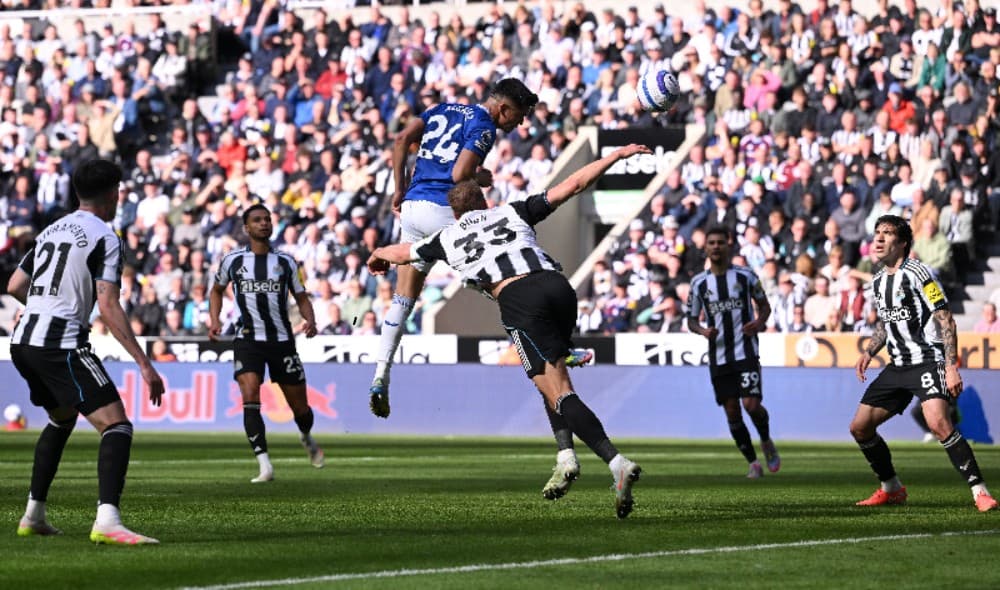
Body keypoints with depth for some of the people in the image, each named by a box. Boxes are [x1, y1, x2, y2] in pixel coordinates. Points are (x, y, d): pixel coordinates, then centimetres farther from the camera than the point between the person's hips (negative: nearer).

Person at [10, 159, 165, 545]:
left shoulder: (51, 231, 17)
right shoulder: (104, 238, -6)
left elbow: (14, 287, 23)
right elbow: (108, 307, -15)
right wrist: (144, 365, -17)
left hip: (23, 341, 8)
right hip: (62, 345, -8)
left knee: (62, 419, 30)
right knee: (117, 426, -13)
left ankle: (33, 516, 32)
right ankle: (107, 521, -32)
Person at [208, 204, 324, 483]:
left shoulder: (286, 262, 6)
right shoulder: (233, 260, 4)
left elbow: (301, 297, 12)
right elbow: (217, 290, 20)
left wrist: (310, 320, -9)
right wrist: (214, 320, 4)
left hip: (282, 340, 1)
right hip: (248, 341, -1)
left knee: (299, 406, 6)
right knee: (250, 397, -22)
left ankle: (307, 439, 43)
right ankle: (264, 465, -23)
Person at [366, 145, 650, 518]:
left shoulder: (447, 237, 27)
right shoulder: (514, 212, 29)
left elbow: (398, 253, 46)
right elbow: (574, 185, 25)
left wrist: (378, 255, 69)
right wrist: (618, 155, 34)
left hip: (517, 298, -4)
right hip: (557, 285, 4)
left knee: (558, 393, -10)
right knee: (553, 378, 27)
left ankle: (617, 464, -27)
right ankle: (565, 455, 7)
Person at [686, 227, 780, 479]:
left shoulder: (745, 275, 1)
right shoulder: (699, 283, 5)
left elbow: (764, 305, 11)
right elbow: (691, 320, 11)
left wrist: (759, 322, -10)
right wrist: (703, 330, -11)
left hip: (746, 352, -2)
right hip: (718, 357, 2)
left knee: (751, 404, -16)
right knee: (732, 411, 2)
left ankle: (766, 441, 15)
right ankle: (753, 462, 14)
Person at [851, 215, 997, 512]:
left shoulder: (917, 273, -11)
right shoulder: (878, 281, 12)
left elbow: (946, 320, -13)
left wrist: (952, 367, -20)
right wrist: (869, 352, 14)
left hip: (929, 361, -8)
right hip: (898, 366, 8)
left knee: (938, 423, -30)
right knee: (859, 428, 5)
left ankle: (980, 492, -24)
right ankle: (892, 489, 22)